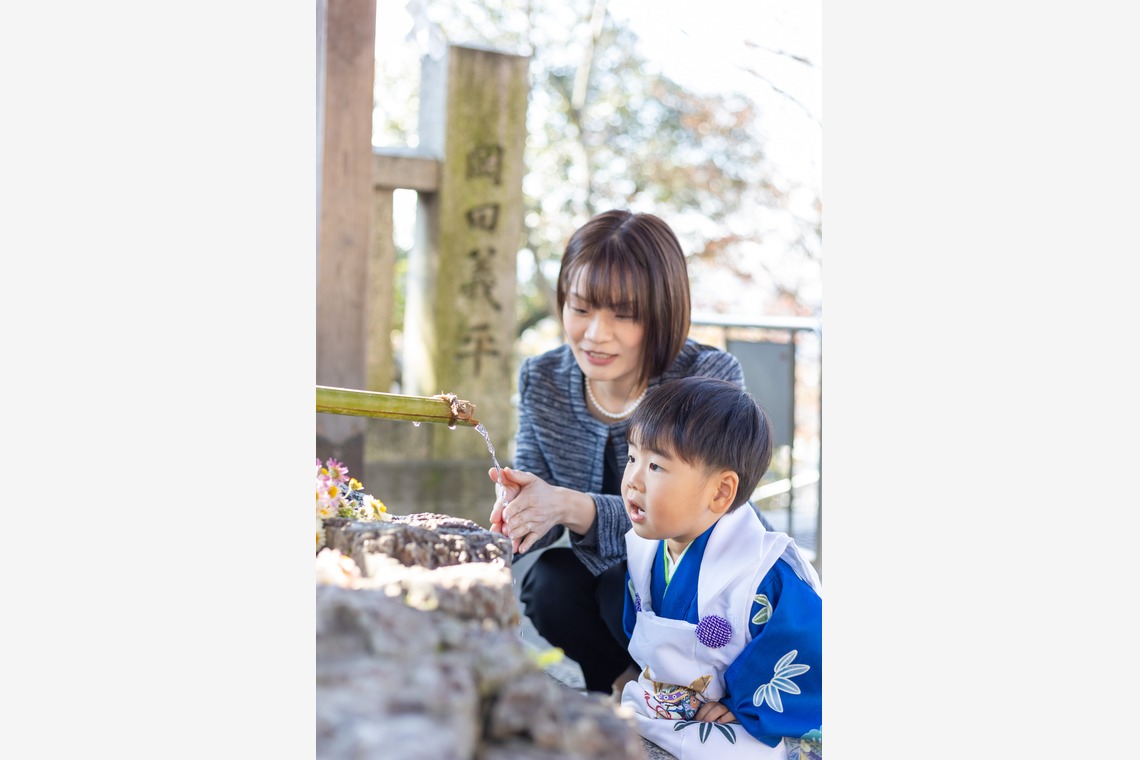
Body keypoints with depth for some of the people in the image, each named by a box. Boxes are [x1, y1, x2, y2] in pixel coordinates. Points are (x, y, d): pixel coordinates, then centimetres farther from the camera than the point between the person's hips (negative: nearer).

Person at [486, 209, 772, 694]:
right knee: (549, 584, -28)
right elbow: (540, 508, -7)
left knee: (628, 590, -34)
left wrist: (570, 506, -43)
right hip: (598, 581, 4)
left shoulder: (711, 377, -21)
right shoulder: (541, 380, -7)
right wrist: (516, 508, -33)